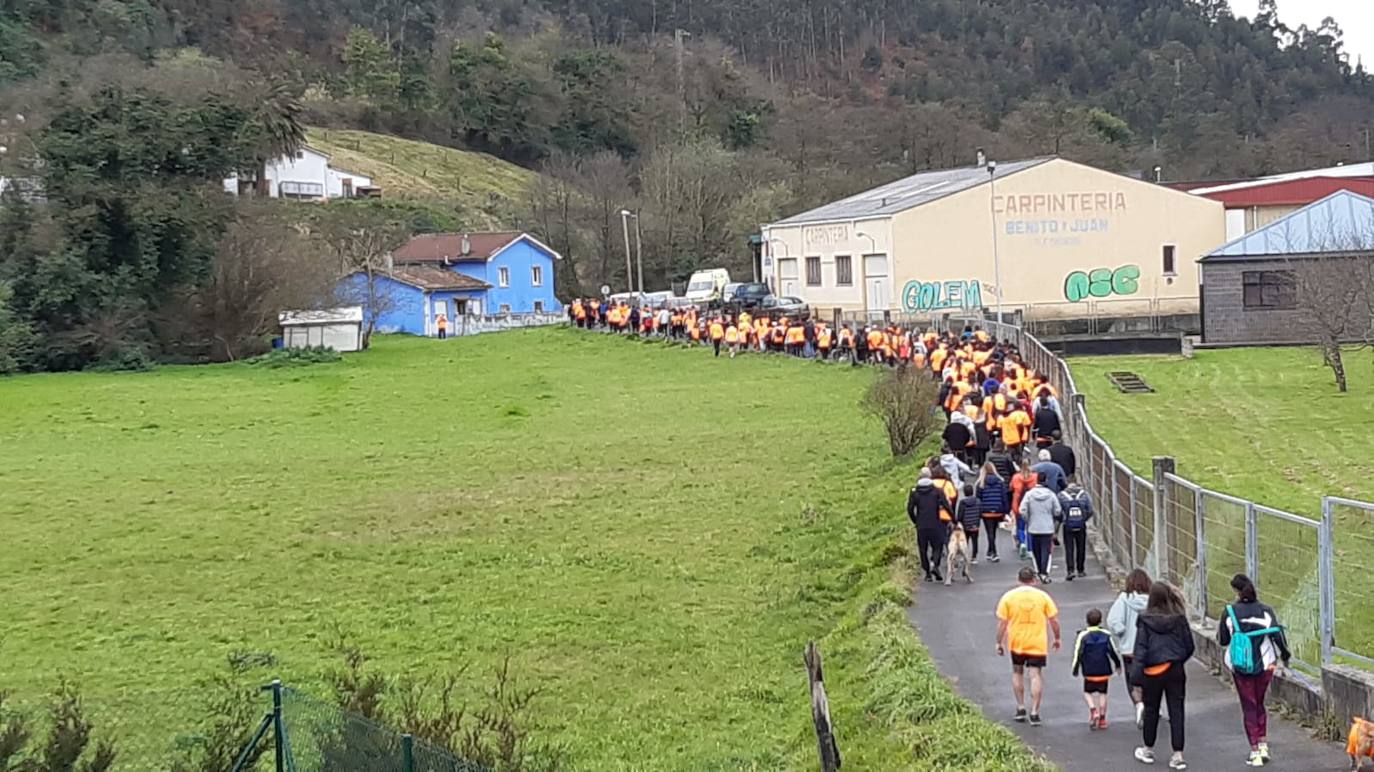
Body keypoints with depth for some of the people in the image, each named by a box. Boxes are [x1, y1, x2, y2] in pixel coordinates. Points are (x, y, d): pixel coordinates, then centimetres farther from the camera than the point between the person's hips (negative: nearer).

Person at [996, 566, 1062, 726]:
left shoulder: (1008, 597, -3)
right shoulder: (1043, 596, -2)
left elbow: (1002, 622, -4)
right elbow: (1054, 620, 1)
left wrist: (999, 643, 5)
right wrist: (1057, 638, 14)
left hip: (1016, 643, 1)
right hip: (1037, 644, -1)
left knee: (1017, 673, 19)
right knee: (1036, 676, 0)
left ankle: (1020, 709, 18)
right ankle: (1034, 713, -6)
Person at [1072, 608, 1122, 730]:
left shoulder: (1083, 635, -7)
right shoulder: (1106, 635, -2)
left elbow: (1078, 653, -8)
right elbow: (1113, 651, 2)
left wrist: (1075, 669, 3)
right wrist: (1117, 664, 18)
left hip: (1089, 672, -2)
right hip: (1104, 671, 2)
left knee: (1087, 692, 12)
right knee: (1102, 694, 11)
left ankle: (1093, 710, -12)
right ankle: (1102, 718, 10)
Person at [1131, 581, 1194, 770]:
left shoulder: (1145, 620, -9)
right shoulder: (1179, 619, -5)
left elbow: (1140, 649, -10)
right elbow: (1189, 646, 2)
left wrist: (1137, 677, -9)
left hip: (1152, 671, -1)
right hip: (1175, 670, 1)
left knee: (1151, 710, 15)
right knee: (1176, 711, 5)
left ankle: (1148, 750, 28)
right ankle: (1178, 756, 3)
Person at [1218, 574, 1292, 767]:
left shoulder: (1230, 613, -10)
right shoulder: (1266, 611, -7)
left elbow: (1222, 640, -3)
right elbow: (1277, 635, -8)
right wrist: (1284, 655, 8)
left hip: (1240, 666, -2)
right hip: (1265, 665, 2)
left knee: (1249, 707, 8)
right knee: (1259, 704, 20)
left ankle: (1255, 751, 6)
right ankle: (1263, 745, 13)